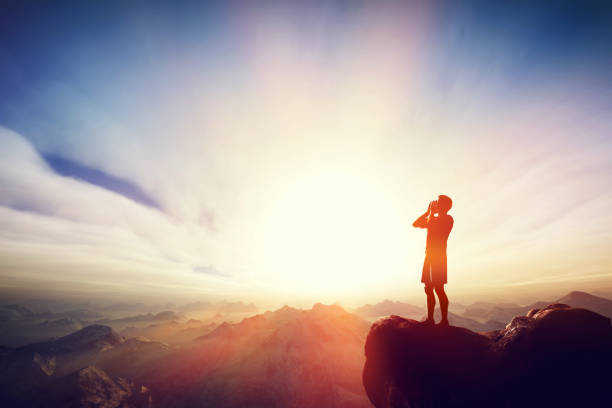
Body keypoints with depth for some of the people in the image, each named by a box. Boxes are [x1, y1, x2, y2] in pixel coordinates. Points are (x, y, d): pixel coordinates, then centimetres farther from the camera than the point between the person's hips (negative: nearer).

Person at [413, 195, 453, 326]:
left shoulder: (448, 219, -4)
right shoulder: (434, 219, 23)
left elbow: (430, 227, -20)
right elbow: (415, 224, 20)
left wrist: (432, 213, -5)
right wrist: (428, 212, 17)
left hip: (438, 256, -8)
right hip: (429, 256, 8)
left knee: (438, 288, -10)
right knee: (429, 288, 8)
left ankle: (444, 320, -4)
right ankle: (430, 319, 14)